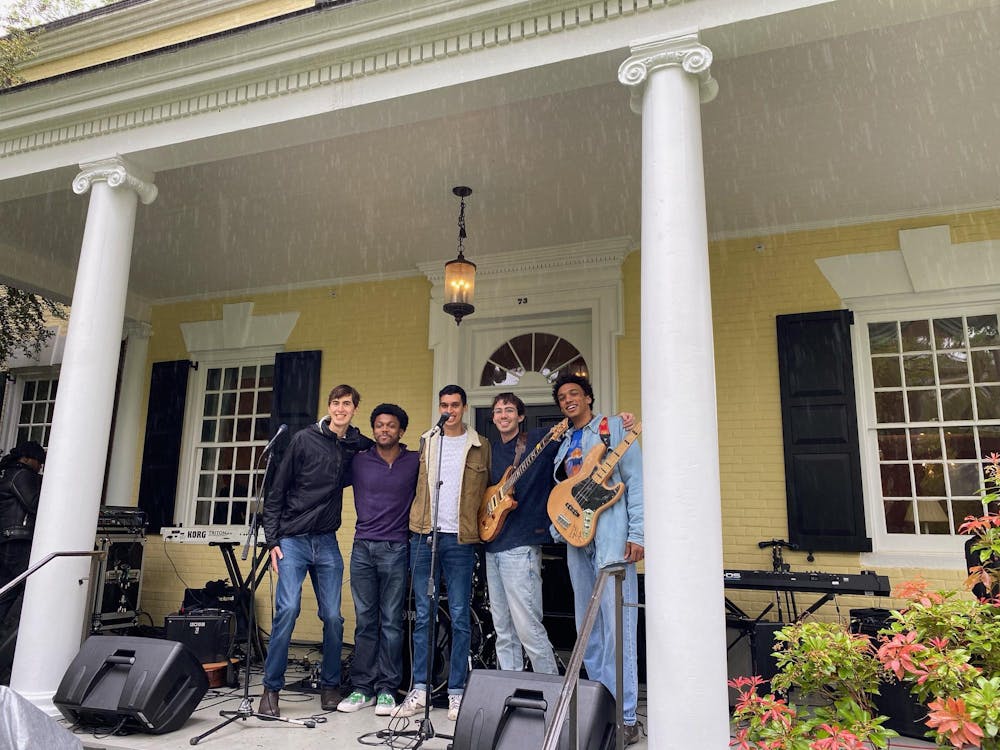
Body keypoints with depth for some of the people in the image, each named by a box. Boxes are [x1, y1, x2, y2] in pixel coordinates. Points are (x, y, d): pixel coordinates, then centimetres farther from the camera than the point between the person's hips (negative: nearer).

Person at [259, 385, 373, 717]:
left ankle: (330, 684, 21)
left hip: (327, 542, 3)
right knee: (287, 609, -10)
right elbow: (277, 492, -1)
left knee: (333, 616, 3)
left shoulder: (357, 446, 5)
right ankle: (271, 687, 6)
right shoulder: (304, 439, -3)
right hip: (293, 539, -3)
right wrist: (272, 540, -5)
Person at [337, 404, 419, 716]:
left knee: (391, 621, 2)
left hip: (395, 549, -2)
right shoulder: (358, 462, 7)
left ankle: (386, 689, 11)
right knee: (365, 621, 7)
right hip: (363, 548, 2)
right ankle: (361, 688, 16)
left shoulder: (416, 462, 3)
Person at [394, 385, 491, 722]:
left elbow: (487, 489, 11)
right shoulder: (426, 441, 12)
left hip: (460, 539, -2)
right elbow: (416, 485, 19)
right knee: (423, 615, 6)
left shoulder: (480, 446, 6)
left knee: (459, 617, 1)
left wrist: (480, 526, 1)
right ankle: (419, 690, 15)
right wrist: (418, 523, 10)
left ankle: (456, 692, 11)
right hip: (423, 534, 2)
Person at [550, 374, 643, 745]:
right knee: (586, 626, 11)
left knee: (616, 625, -9)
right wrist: (557, 531, 9)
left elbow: (636, 481, -6)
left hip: (610, 534, -7)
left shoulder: (614, 428, 1)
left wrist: (637, 534, -13)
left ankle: (625, 718, -2)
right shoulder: (565, 443, 19)